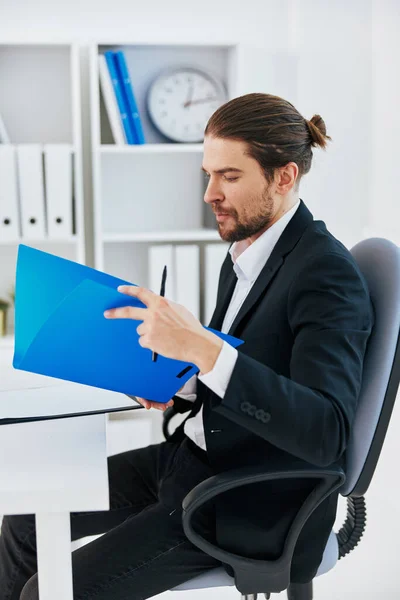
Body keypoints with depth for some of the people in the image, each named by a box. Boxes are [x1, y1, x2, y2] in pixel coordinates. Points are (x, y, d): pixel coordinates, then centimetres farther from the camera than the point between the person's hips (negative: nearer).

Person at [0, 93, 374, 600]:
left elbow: (326, 434, -33)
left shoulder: (327, 273, -21)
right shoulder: (246, 251, 7)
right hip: (193, 456, 9)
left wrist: (202, 348, -39)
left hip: (251, 507, -9)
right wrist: (179, 385, -1)